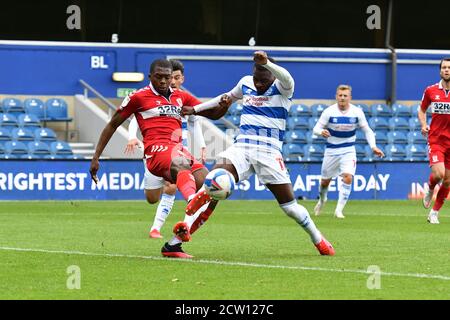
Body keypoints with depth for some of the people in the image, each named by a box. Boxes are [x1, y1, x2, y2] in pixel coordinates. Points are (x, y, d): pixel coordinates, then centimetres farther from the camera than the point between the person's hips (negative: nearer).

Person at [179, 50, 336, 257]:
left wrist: (266, 63, -50)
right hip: (241, 147, 3)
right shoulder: (246, 83, 12)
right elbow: (228, 98, 33)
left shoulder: (282, 88, -4)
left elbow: (287, 79, -30)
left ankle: (318, 239, 26)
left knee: (289, 205, -1)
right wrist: (196, 109, 35)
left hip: (269, 153, -3)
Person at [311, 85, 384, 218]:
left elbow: (367, 130, 1)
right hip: (331, 151, 0)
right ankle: (322, 200, 45)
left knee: (348, 177, -22)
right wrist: (321, 132, -36)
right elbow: (316, 128, -11)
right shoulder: (329, 112, -12)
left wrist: (373, 147, -13)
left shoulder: (357, 112, -8)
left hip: (348, 151, 0)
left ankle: (339, 210, -15)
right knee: (325, 181, 11)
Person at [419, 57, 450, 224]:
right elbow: (422, 109, 16)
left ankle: (434, 213, 20)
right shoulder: (431, 91, 0)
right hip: (435, 140, -1)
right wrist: (423, 125, -1)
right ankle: (430, 189, 15)